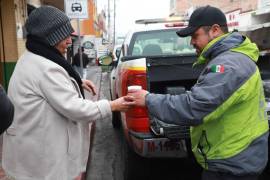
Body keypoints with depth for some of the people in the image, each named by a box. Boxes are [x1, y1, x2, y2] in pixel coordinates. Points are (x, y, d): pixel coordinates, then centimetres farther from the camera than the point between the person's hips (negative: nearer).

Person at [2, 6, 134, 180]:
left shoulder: (31, 59, 7)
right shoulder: (45, 68, -27)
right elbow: (74, 108, -26)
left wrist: (77, 83, 9)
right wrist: (113, 106, -17)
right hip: (39, 151, -10)